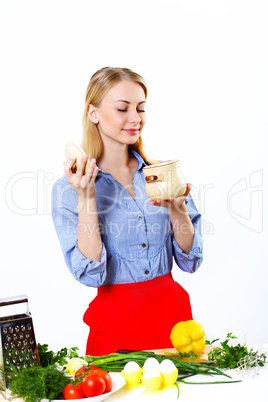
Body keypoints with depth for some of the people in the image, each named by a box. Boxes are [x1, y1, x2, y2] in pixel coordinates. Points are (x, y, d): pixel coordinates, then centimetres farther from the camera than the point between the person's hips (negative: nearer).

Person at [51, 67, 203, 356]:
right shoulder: (68, 190, -7)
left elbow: (190, 261, 0)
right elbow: (90, 274, -15)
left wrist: (177, 210, -17)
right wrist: (86, 200, -22)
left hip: (172, 310, 3)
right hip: (116, 319, -3)